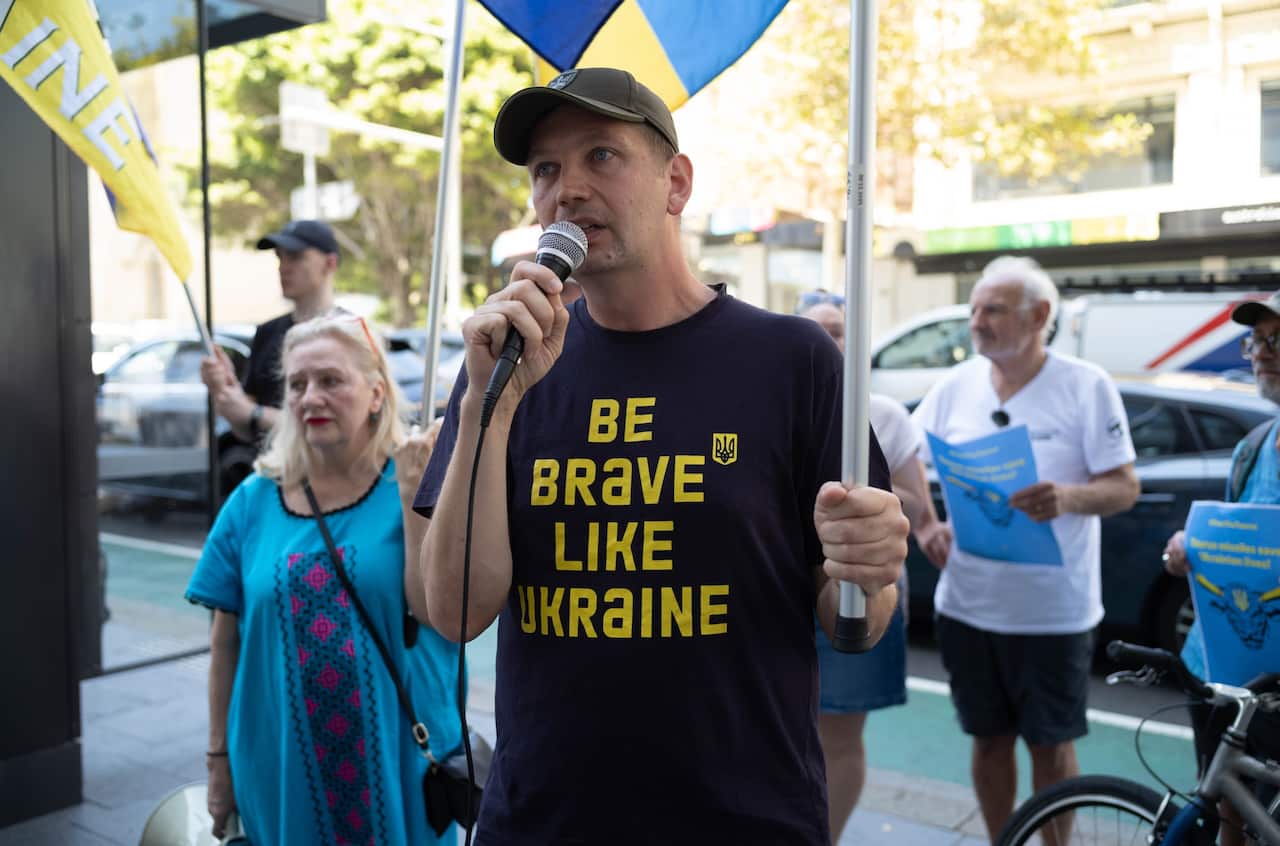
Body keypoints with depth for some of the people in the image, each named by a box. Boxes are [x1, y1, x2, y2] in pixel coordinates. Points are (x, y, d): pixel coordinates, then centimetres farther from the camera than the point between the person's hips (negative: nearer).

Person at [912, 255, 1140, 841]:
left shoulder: (1086, 386, -8)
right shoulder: (955, 385, 2)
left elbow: (1125, 487, -9)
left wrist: (1069, 497, -29)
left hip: (1054, 610, -3)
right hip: (968, 604, 3)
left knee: (1051, 746, 10)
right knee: (990, 740, 15)